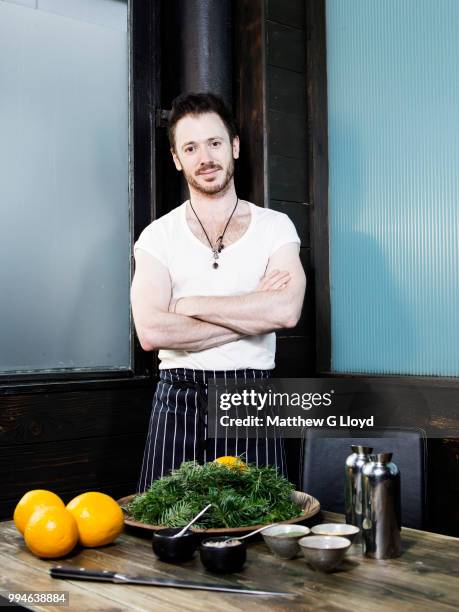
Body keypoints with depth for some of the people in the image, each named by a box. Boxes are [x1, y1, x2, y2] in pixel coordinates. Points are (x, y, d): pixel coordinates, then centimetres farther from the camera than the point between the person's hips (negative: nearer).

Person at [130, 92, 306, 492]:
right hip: (179, 402, 0)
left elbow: (287, 310, -12)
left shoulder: (275, 227, 6)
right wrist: (253, 314, -9)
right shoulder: (158, 236, 4)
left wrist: (190, 305, -8)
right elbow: (151, 332, -10)